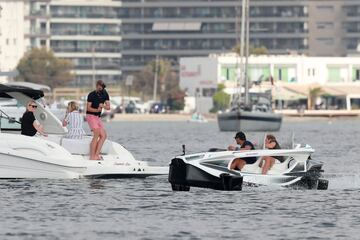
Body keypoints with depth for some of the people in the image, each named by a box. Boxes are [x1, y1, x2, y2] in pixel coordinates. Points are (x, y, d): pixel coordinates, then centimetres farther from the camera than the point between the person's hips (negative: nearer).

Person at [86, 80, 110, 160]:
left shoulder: (105, 94, 5)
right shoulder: (92, 95, -10)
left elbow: (108, 107, 3)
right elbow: (88, 108, -11)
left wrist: (103, 106, -19)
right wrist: (97, 110, -27)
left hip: (98, 117, 7)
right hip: (91, 115, -7)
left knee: (103, 135, -3)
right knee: (97, 134, -20)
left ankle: (96, 155, -4)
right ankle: (92, 156, -22)